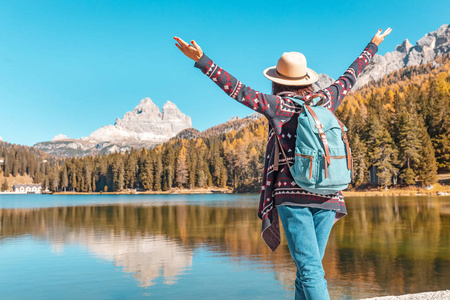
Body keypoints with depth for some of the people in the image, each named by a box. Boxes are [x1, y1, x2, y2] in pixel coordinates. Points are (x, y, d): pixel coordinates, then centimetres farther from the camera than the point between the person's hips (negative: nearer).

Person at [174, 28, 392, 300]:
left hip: (292, 196, -4)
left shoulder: (278, 106, -3)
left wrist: (202, 60, -9)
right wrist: (373, 46, 41)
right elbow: (350, 77, 25)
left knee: (310, 269, -5)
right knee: (310, 267, 13)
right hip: (327, 197, 5)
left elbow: (239, 91, -10)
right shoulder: (325, 101, 10)